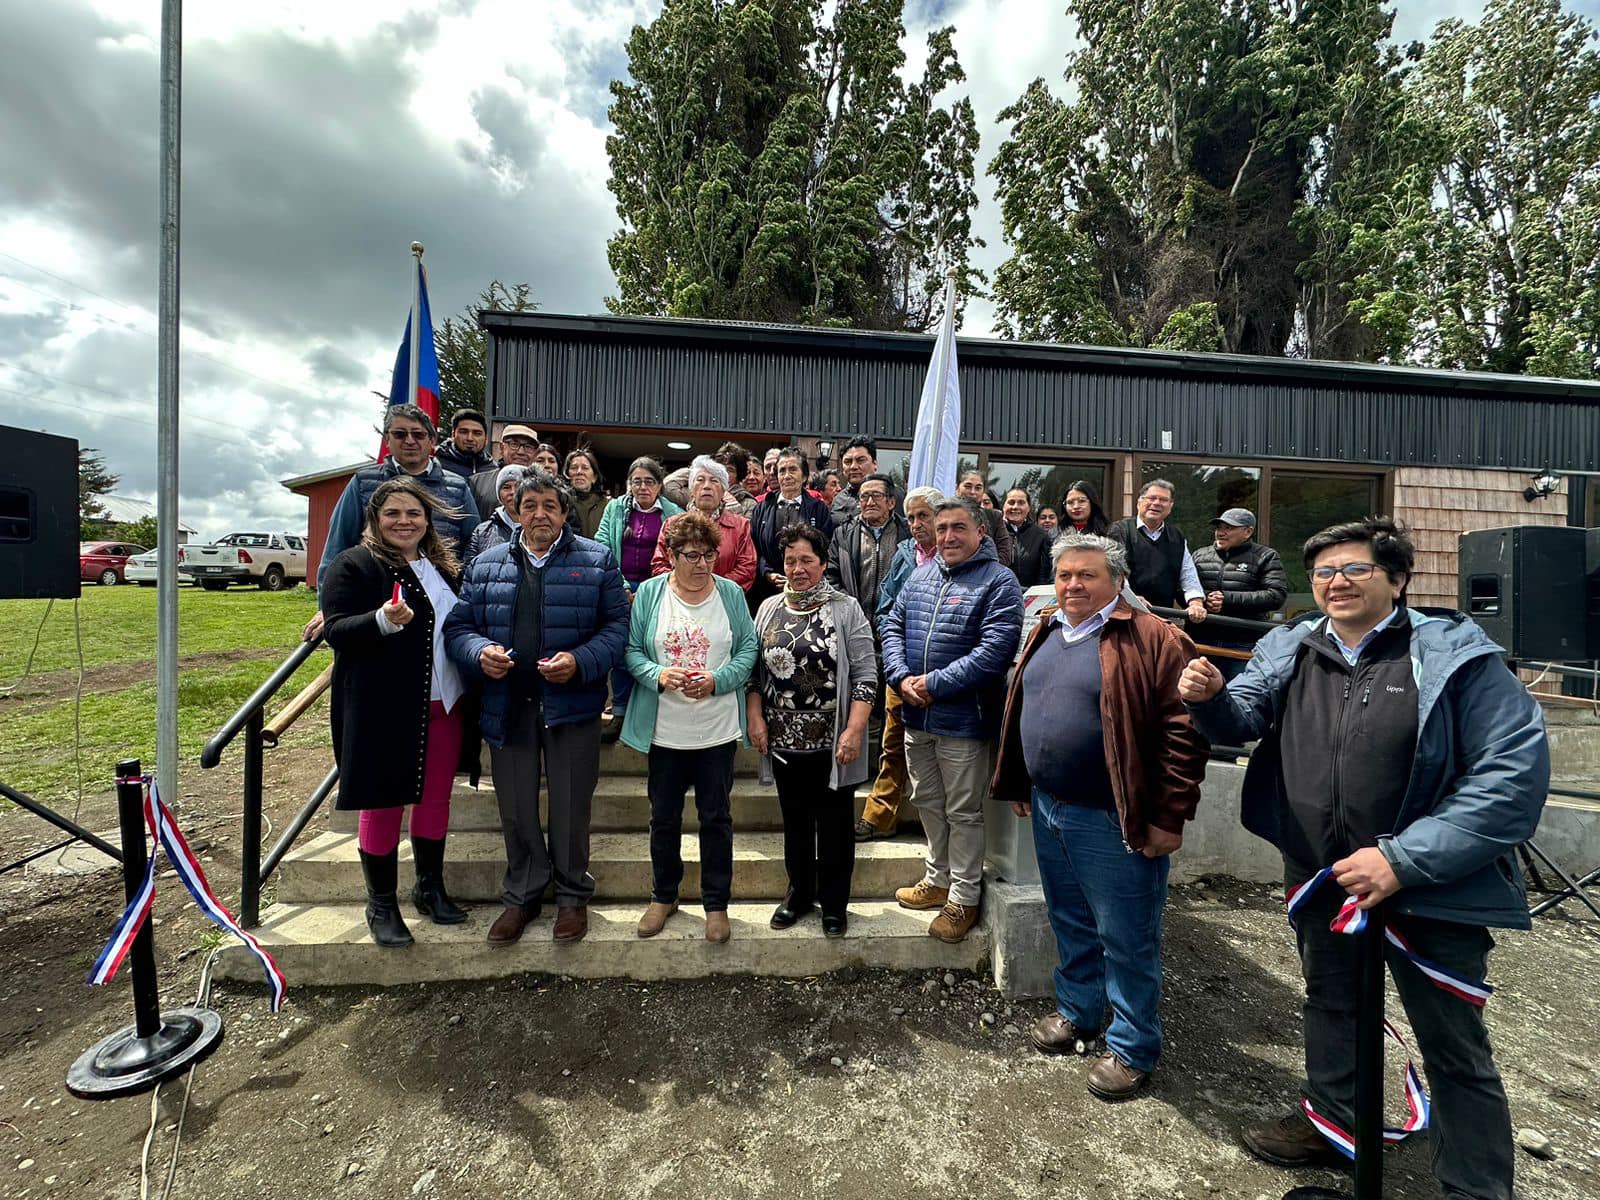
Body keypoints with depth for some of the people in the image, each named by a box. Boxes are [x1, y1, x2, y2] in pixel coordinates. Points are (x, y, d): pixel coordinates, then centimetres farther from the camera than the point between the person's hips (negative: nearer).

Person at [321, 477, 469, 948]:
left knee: (435, 799, 14)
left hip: (442, 706, 5)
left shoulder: (445, 565, 12)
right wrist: (382, 620, -31)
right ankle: (381, 906, 23)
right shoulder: (352, 565, -5)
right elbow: (337, 631, -13)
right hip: (382, 710, -5)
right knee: (383, 803, 6)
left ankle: (430, 888, 31)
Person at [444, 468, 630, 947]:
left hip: (572, 705, -3)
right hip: (507, 706, 3)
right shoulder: (485, 564, 9)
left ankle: (572, 895, 30)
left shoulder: (597, 560, 0)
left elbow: (617, 625, -5)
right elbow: (458, 626, 8)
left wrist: (580, 662, -20)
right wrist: (481, 652, -13)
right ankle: (522, 896, 35)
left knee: (571, 807, 9)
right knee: (515, 809, 14)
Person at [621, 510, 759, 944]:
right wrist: (658, 675, -20)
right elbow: (632, 650, -2)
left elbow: (748, 649, -3)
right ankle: (663, 896, 38)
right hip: (664, 728, 1)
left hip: (718, 728, 0)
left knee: (716, 817, 11)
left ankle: (716, 903, 29)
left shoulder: (731, 593, -2)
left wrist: (717, 680, -18)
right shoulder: (649, 593, -2)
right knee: (664, 816, 16)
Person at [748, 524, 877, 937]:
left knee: (834, 822, 10)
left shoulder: (846, 610, -6)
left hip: (832, 743, -3)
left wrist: (854, 730, -15)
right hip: (785, 739, 4)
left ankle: (834, 902, 29)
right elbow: (754, 670, 10)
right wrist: (755, 717, 0)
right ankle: (799, 892, 36)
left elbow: (865, 675, -8)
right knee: (795, 821, 17)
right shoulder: (769, 609, 6)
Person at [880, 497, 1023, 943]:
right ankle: (938, 879, 41)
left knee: (963, 813, 8)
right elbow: (892, 625, 9)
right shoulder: (921, 575, 10)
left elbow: (995, 649, -21)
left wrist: (935, 683, -21)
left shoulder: (999, 581, -11)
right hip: (916, 715, 7)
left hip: (963, 720, -6)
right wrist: (901, 676, -8)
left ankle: (964, 897, 27)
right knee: (928, 804, 21)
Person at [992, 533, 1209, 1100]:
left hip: (1113, 820, -7)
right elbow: (1020, 711, 16)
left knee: (1126, 939, 10)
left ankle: (1132, 1047, 31)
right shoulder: (1045, 634, 8)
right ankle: (1078, 1012, 44)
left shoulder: (1152, 641, -14)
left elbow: (1183, 733, -17)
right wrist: (1020, 786, 15)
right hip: (1049, 809, 7)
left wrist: (1168, 818, -17)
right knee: (1070, 924, 23)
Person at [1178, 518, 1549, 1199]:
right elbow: (1243, 718, -1)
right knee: (1330, 1004, 25)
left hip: (1430, 887, -5)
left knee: (1454, 1049, 13)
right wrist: (1210, 697, -26)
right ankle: (1332, 1122, 48)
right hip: (1320, 880, 5)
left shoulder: (1457, 657, -14)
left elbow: (1516, 771, -19)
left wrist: (1404, 859, -25)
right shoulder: (1289, 651, -1)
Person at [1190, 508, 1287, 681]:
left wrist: (1228, 599, -13)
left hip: (1243, 644, -3)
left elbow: (1276, 596, -7)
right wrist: (1202, 600, -12)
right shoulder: (1200, 555, 15)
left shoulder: (1265, 556, 6)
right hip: (1201, 640, 3)